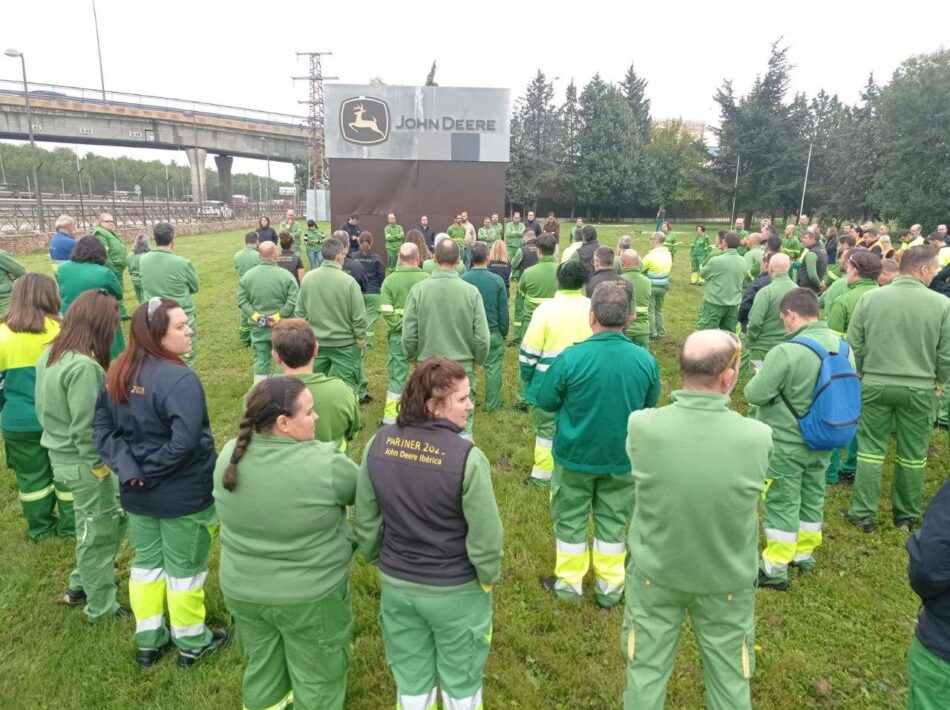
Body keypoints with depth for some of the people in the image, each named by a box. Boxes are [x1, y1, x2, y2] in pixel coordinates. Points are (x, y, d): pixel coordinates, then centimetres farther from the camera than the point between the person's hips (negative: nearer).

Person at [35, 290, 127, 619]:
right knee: (100, 533, 9)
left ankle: (81, 586, 39)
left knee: (91, 528, 25)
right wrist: (99, 466, -12)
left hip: (61, 457, 9)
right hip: (84, 463, -9)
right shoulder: (83, 367, -28)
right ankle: (101, 605, 25)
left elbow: (43, 409, 11)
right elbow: (86, 427, -25)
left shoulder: (50, 355, 2)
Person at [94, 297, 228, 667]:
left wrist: (129, 469, -9)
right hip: (183, 494, -7)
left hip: (136, 493, 7)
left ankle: (148, 639, 38)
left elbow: (102, 428, 1)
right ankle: (191, 641, 31)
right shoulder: (180, 379, -26)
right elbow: (184, 442, -34)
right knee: (184, 568, 12)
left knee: (146, 561, 23)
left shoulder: (118, 374, 0)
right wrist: (149, 470, -19)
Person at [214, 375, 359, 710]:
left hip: (242, 590, 6)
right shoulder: (325, 464, -27)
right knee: (317, 682, 16)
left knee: (262, 671, 26)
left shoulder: (229, 456, -9)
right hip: (311, 596, -5)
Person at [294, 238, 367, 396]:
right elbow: (359, 317, -14)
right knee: (347, 388, 6)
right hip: (344, 344, -4)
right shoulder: (348, 281, -18)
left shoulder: (307, 278, -5)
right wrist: (360, 340, 1)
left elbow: (300, 312, 4)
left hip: (315, 343, 4)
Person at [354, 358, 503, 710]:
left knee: (410, 677, 26)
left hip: (396, 585, 4)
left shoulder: (379, 443, -12)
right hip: (456, 592, -4)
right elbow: (485, 537, -20)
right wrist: (489, 577, -1)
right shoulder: (467, 458, -28)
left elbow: (365, 520, -2)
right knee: (460, 680, 23)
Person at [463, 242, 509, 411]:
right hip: (493, 332, -1)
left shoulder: (462, 280, -10)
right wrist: (504, 332, 7)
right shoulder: (497, 280, -12)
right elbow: (503, 310, -6)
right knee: (493, 368, 10)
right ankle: (492, 404, 17)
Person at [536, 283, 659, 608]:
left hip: (575, 457, -2)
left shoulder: (571, 357, -23)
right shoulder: (646, 360, -13)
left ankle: (568, 582, 32)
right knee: (613, 523, 19)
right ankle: (610, 589, 32)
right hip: (622, 459, 2)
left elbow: (545, 401, -9)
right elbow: (649, 407, 3)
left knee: (571, 520, 18)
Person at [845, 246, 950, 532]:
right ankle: (906, 515, 28)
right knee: (913, 455, 14)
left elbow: (853, 345, -1)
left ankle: (863, 513, 14)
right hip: (920, 389, 0)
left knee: (870, 450, 10)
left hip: (875, 385, 0)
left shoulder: (869, 298, -6)